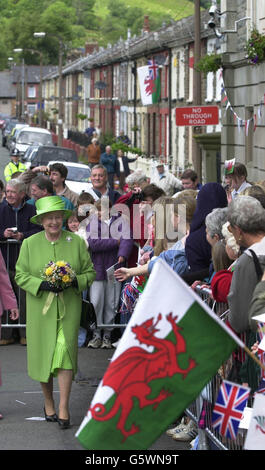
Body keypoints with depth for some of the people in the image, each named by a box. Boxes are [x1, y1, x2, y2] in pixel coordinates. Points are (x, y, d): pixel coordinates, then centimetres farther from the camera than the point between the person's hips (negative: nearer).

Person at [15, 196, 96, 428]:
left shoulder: (76, 241, 2)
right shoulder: (29, 244, 2)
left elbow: (90, 272, 7)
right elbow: (20, 275, 3)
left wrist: (74, 281, -14)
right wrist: (42, 284, -14)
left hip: (68, 308, -1)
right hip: (40, 309, 1)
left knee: (66, 352, -10)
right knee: (43, 354, 6)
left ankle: (64, 408, -5)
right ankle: (48, 403, 25)